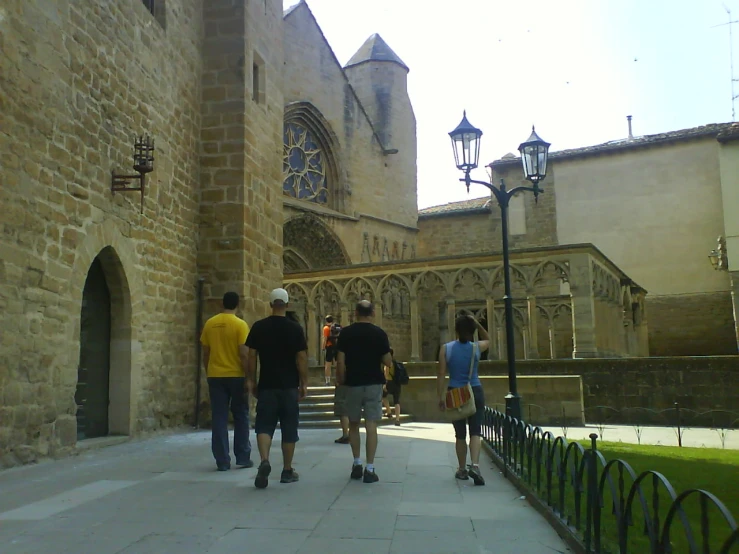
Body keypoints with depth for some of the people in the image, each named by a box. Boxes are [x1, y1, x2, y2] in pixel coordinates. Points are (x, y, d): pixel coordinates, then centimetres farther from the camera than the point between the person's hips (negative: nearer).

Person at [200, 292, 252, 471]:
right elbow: (243, 354, -13)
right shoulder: (240, 324, -9)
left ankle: (222, 461, 5)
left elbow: (205, 353, 7)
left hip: (215, 376, 3)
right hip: (236, 376, -3)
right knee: (241, 417, 11)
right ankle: (243, 458, 15)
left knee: (219, 419, 5)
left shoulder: (210, 324, 3)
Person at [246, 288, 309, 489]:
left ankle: (264, 461, -18)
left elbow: (251, 356, 0)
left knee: (264, 426, 5)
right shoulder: (295, 328, -5)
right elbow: (301, 359, -6)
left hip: (266, 385, 1)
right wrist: (304, 383, 2)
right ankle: (287, 471, 16)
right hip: (289, 386, -1)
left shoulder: (258, 327, 0)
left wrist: (251, 380, 9)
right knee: (289, 429, 9)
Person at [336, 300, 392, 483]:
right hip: (374, 384, -1)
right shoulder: (379, 333, -3)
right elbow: (388, 361, -2)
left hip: (353, 384, 1)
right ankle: (369, 469, -2)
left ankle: (357, 464, 19)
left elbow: (340, 361, -5)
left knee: (353, 425, 16)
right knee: (371, 426, 0)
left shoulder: (346, 333, -3)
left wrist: (340, 380, 8)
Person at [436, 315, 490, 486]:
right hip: (475, 392, 0)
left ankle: (462, 470, 21)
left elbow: (441, 374, -6)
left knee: (460, 434, 12)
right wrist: (478, 324, 12)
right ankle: (475, 465, -19)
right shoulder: (477, 347, -2)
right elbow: (487, 339, 23)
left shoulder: (446, 348, -4)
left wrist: (441, 397, 0)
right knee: (475, 431, 1)